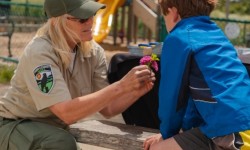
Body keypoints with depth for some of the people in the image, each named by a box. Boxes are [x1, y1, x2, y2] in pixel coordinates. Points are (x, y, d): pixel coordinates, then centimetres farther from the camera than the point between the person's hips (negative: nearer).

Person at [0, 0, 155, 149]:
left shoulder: (94, 52, -7)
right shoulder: (40, 52, -27)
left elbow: (107, 108, -6)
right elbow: (67, 112, -36)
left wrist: (137, 91, -26)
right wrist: (121, 87, -39)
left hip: (53, 129, 7)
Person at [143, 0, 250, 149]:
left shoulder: (178, 38, -3)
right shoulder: (216, 34, 22)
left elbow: (171, 96, 1)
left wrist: (167, 134, 16)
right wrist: (185, 127, 30)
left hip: (234, 133, -9)